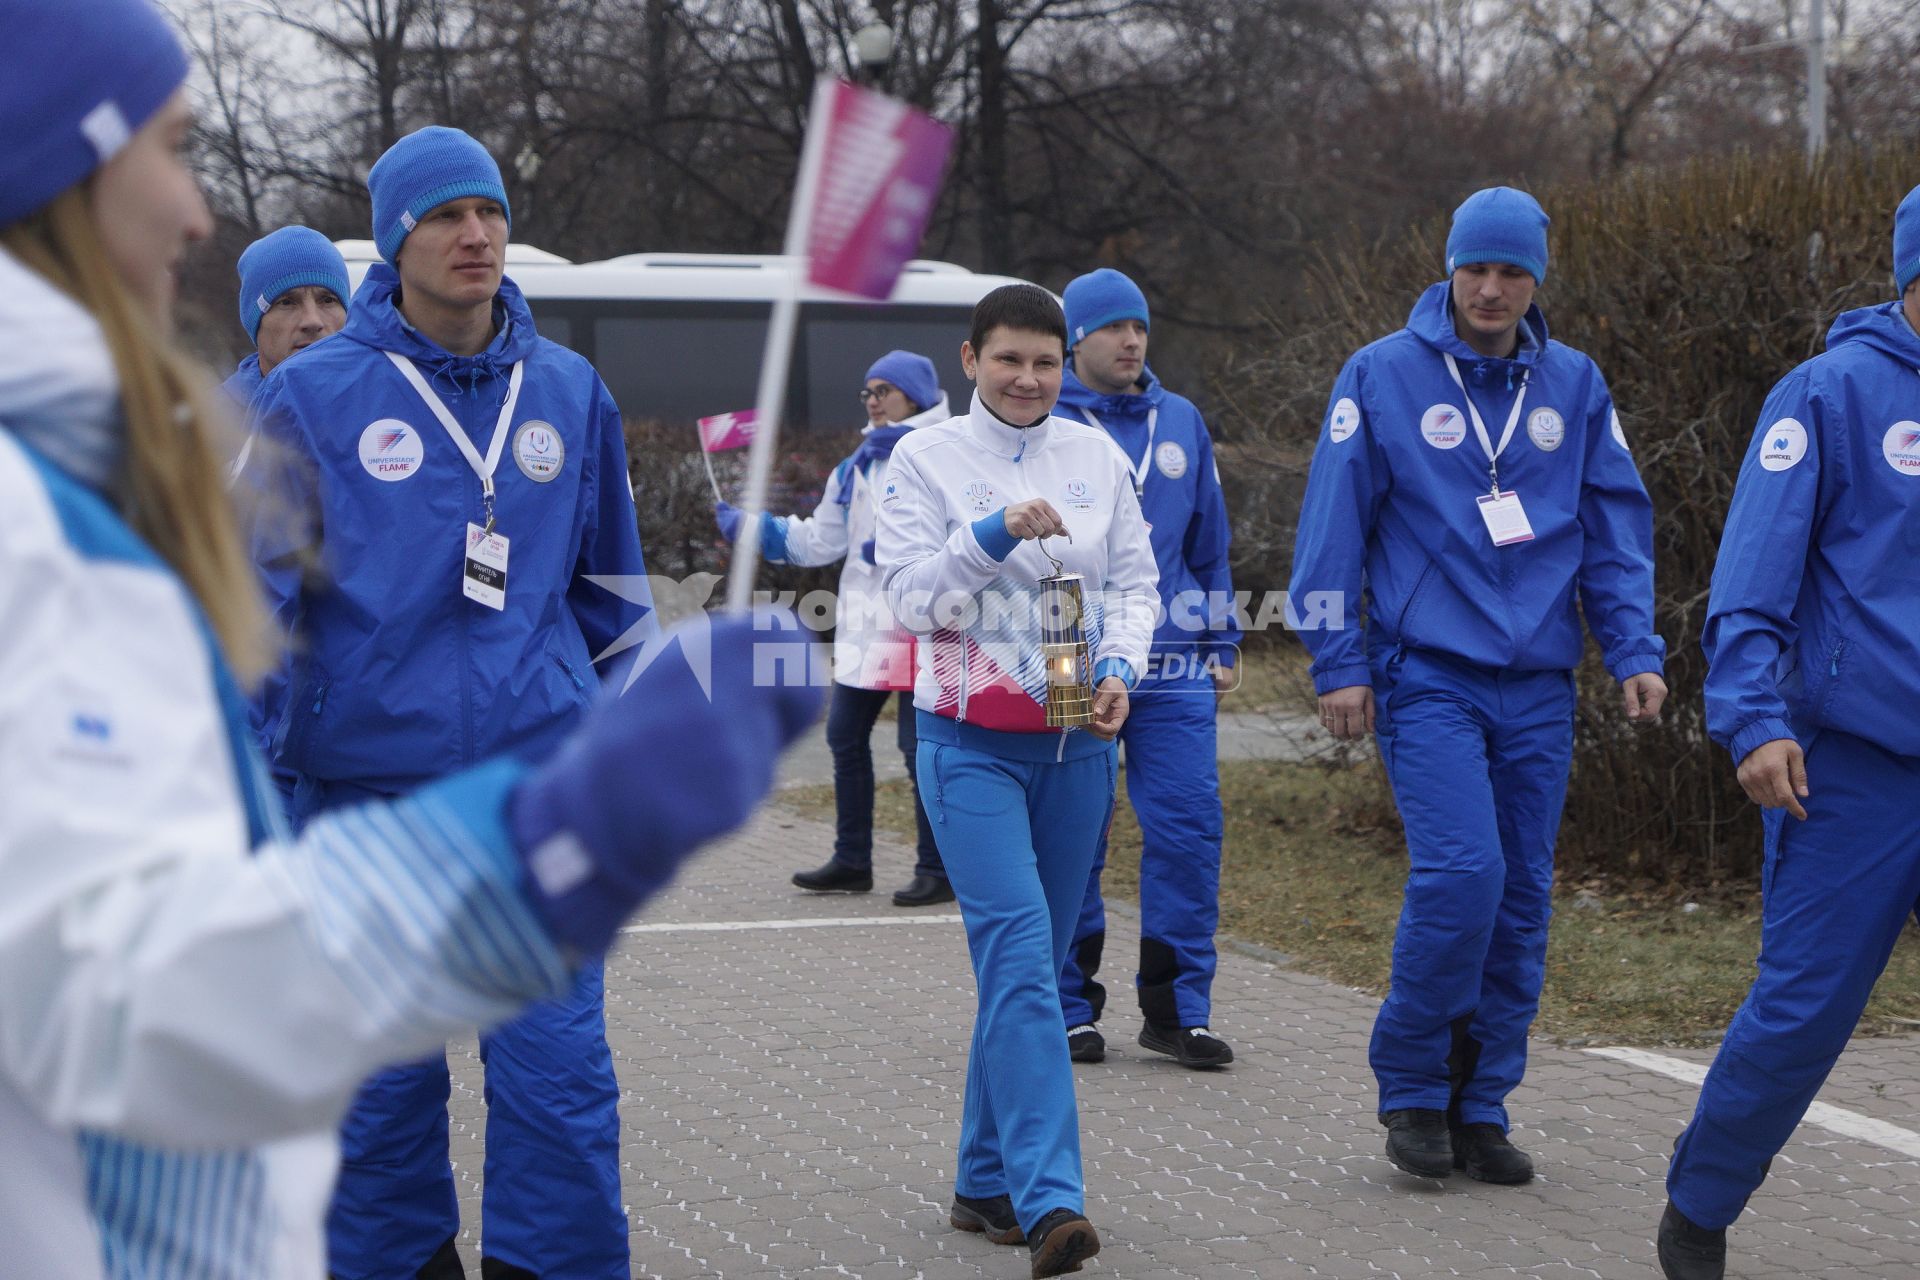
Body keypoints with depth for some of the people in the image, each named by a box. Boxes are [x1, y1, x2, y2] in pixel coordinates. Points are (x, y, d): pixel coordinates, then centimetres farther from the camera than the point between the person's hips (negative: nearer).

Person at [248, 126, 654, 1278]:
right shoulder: (316, 395, -1)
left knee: (560, 1070, -4)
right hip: (367, 783, -1)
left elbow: (611, 585, 19)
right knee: (383, 1079, 6)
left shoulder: (570, 392, 8)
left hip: (539, 785, 1)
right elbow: (253, 587, 4)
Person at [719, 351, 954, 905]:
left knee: (922, 745, -5)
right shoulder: (858, 468, 18)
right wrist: (753, 527, 13)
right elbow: (818, 541, 21)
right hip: (865, 627, 9)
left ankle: (938, 871, 3)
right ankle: (852, 862, 21)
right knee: (845, 734, 11)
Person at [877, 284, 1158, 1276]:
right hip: (971, 739, -4)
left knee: (1030, 959, 9)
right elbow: (911, 595, -7)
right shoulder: (928, 458, 0)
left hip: (1076, 740, 4)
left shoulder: (1097, 458, 8)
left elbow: (1134, 582, 10)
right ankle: (1049, 1197, -23)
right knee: (1017, 946, -16)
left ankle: (987, 1182, 20)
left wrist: (1119, 668, -8)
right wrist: (996, 533, -20)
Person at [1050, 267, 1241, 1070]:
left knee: (1189, 826, -3)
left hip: (1173, 670, 3)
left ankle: (1176, 1008, 5)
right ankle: (1070, 1008, 13)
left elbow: (1209, 543, 20)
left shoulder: (1181, 423, 13)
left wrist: (1222, 643, 17)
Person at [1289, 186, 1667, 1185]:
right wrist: (1338, 663, -4)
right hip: (1425, 677, -4)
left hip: (1537, 686, 4)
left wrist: (1634, 651, 0)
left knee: (1521, 897, 5)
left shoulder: (1574, 387, 10)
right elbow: (1333, 527, 0)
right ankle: (1412, 1090, 0)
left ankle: (1480, 1106, 15)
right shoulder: (1382, 377, -1)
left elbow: (1617, 529, 11)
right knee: (1461, 871, -17)